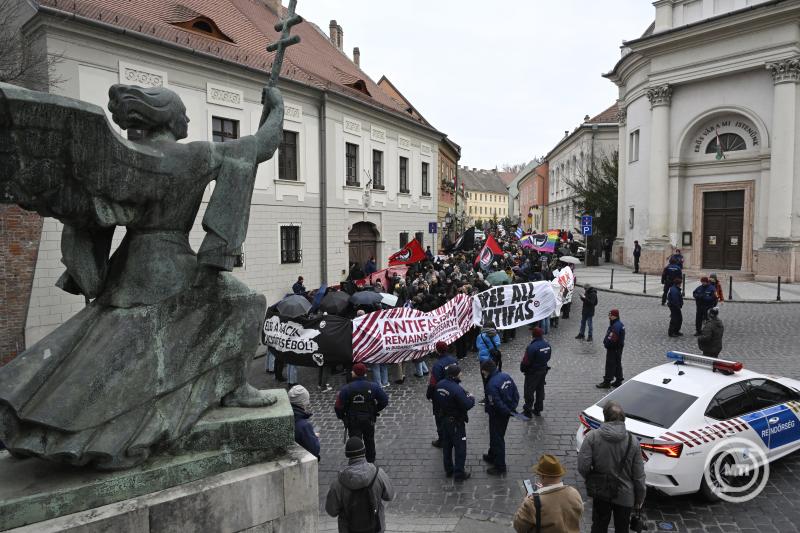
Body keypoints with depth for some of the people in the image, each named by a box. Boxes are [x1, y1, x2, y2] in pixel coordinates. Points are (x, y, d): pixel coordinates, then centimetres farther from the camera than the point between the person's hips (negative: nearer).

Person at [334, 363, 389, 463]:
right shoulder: (373, 387, -11)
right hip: (369, 419, 2)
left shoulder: (346, 389, -15)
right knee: (369, 441, 23)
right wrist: (375, 410, 9)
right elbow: (384, 401, -6)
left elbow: (338, 407, -15)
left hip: (352, 421, -2)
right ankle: (371, 461, 40)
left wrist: (341, 416, 4)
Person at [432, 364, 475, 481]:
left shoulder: (439, 385, -5)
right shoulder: (457, 389, -30)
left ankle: (448, 470, 33)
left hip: (444, 420, 8)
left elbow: (435, 402, 6)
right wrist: (471, 398, -7)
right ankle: (459, 473, 16)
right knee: (460, 447, 7)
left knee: (446, 445, 20)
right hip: (456, 422, -8)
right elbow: (467, 405, -25)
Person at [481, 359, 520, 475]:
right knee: (495, 436, 26)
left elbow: (497, 404, -27)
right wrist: (513, 407, 3)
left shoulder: (491, 385, -29)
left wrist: (507, 411, -12)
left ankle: (500, 467, 18)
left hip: (497, 416, -9)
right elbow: (516, 393, 2)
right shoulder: (506, 376, -3)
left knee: (497, 440, 7)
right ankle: (492, 456, 45)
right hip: (505, 413, 9)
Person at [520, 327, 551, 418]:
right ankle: (538, 409, 31)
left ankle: (527, 411, 13)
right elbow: (548, 358, 7)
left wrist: (522, 369, -4)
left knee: (529, 391, 6)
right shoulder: (547, 345, -4)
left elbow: (526, 361, -21)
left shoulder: (532, 347, -27)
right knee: (540, 390, 19)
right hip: (543, 370, 7)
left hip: (532, 372, -7)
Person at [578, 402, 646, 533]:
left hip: (600, 493, 0)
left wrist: (591, 480, 2)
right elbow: (639, 475, -9)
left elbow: (582, 467, -20)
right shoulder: (632, 441, -14)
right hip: (625, 496, 1)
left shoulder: (592, 436, -18)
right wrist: (640, 498, 6)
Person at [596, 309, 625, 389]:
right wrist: (606, 341, 7)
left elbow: (612, 339, -28)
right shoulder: (620, 324, 11)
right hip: (619, 348, 11)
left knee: (610, 365, -4)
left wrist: (605, 342, -11)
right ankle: (618, 381, 25)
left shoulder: (616, 326, -24)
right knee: (617, 364, 16)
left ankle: (607, 382, 1)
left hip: (613, 349, -11)